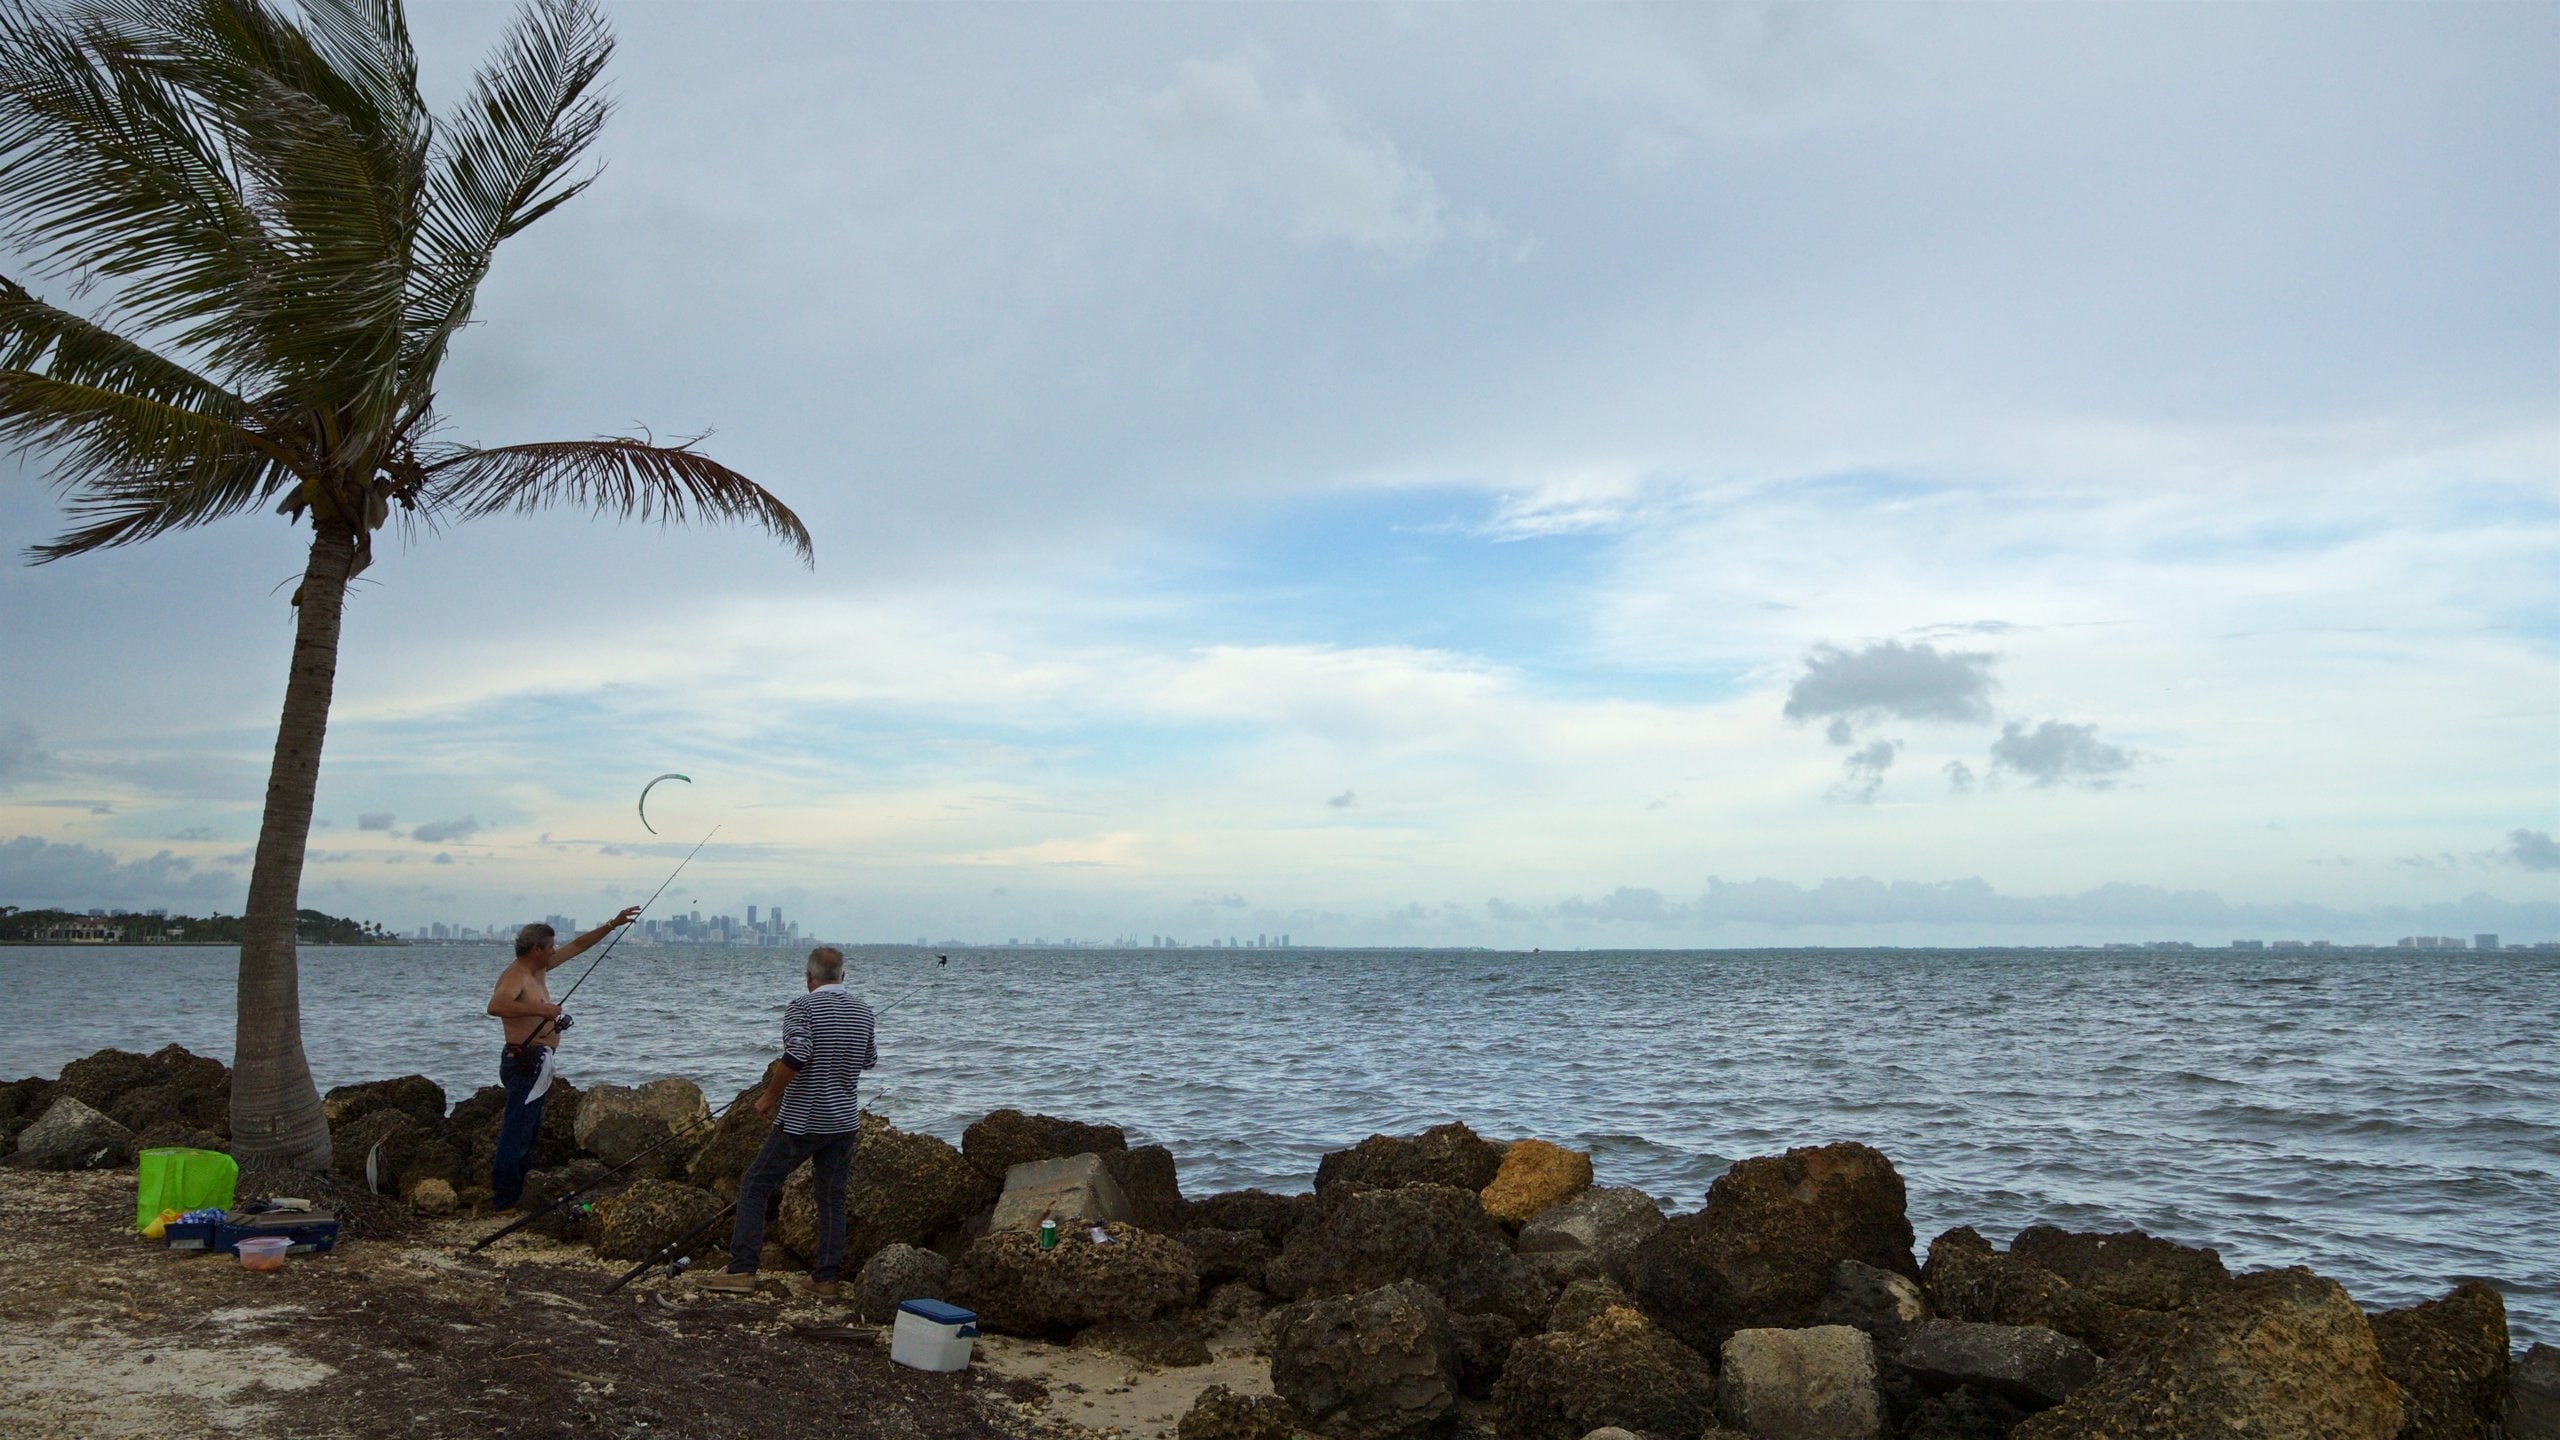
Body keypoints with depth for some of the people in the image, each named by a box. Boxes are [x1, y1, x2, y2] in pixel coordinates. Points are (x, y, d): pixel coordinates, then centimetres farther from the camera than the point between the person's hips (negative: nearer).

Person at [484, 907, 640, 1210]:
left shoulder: (538, 969, 12)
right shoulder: (514, 976, -15)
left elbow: (578, 945, 20)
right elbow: (495, 1005, -35)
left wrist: (613, 925, 19)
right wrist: (539, 1009, -33)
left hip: (538, 1063, 11)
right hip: (525, 1061, -11)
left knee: (529, 1130, 17)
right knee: (516, 1131, -9)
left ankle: (518, 1192, 26)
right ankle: (504, 1200, -7)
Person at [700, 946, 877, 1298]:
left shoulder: (803, 1007, -11)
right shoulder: (863, 1012, 6)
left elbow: (796, 1055, -26)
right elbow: (869, 1060, 18)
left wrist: (769, 1096, -14)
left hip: (800, 1122, -5)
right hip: (845, 1123, 5)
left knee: (755, 1187, 6)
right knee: (832, 1198, 11)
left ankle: (742, 1269, 2)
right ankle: (827, 1278, 11)